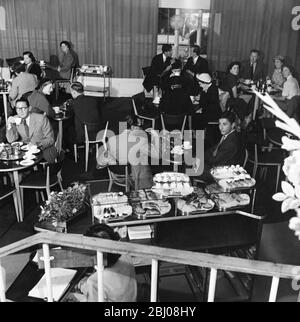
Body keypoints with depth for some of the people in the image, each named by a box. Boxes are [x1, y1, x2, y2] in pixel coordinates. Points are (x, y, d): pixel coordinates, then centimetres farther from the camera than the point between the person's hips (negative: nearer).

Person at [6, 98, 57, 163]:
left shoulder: (41, 118, -10)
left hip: (44, 149, -3)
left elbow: (50, 139, -8)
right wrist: (10, 125, -15)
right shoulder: (15, 120, 1)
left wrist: (37, 144, -25)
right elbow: (11, 140, -2)